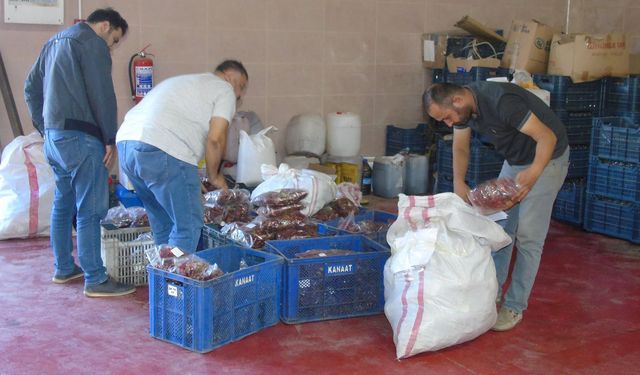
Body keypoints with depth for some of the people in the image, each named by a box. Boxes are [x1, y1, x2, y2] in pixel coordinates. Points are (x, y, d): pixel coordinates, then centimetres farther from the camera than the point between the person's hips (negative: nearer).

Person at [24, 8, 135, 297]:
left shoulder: (55, 42, 21)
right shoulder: (92, 43, -8)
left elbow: (31, 88, 23)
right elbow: (102, 94, -15)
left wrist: (44, 127, 22)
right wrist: (110, 139, -9)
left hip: (53, 135, 10)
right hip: (80, 137, -10)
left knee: (63, 204, 17)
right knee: (90, 210, -7)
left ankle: (64, 268, 25)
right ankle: (95, 280, -4)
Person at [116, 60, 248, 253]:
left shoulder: (183, 81, 35)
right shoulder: (224, 89, 10)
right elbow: (215, 138, -3)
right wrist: (214, 176, 12)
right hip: (163, 151, -9)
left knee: (163, 223, 20)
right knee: (188, 226, -1)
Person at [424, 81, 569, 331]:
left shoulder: (501, 101, -34)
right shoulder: (462, 106, -10)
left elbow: (547, 137, -31)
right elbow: (460, 148, 2)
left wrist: (533, 174, -42)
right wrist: (459, 184, -13)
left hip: (546, 158, -8)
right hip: (515, 159, 8)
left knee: (528, 236, -6)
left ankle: (515, 306, 2)